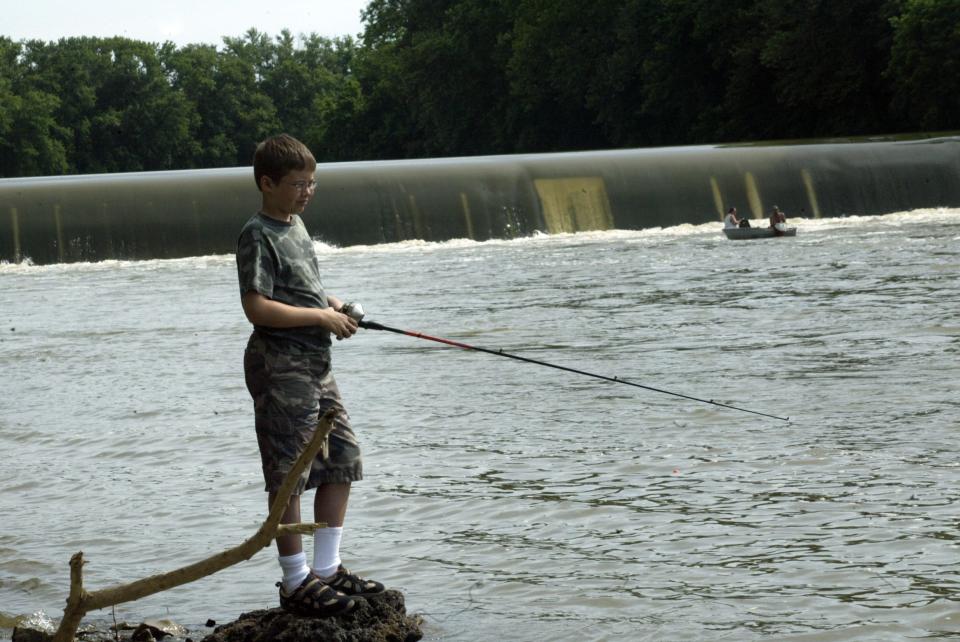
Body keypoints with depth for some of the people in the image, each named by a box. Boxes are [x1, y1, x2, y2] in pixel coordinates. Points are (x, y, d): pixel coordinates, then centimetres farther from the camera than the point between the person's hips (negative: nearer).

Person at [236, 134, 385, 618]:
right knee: (289, 474, -5)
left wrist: (332, 304, 12)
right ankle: (296, 582, 1)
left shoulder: (295, 225, 16)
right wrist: (321, 316, -16)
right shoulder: (258, 236, -12)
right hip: (281, 365, -10)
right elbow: (257, 307, -21)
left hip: (315, 363, 10)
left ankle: (327, 568, 19)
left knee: (342, 462, 11)